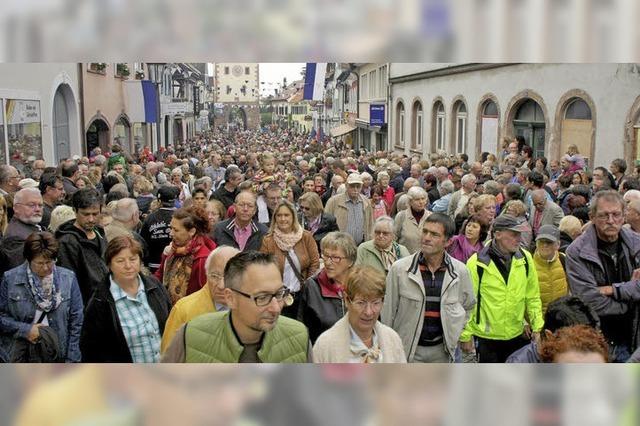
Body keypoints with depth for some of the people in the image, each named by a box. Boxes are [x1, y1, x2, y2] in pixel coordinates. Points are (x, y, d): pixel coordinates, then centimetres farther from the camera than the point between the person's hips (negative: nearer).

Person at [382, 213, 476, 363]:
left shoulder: (460, 271, -2)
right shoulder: (399, 269, -9)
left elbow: (468, 306, 16)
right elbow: (388, 312, -3)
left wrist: (454, 332, 7)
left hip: (441, 350, 2)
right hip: (407, 349, -2)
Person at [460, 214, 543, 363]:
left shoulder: (525, 258, -4)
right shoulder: (477, 263, -16)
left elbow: (533, 297, 5)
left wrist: (537, 327, 2)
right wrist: (465, 336, -9)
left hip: (517, 335, 4)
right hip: (486, 337, -4)